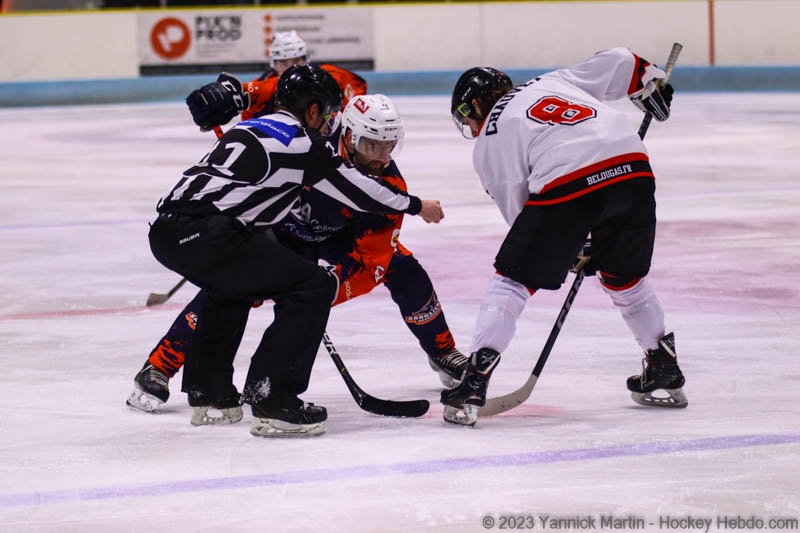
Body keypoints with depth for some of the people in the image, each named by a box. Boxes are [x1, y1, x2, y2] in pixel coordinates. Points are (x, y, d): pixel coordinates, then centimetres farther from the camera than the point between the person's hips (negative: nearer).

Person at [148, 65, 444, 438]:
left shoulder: (248, 129, 27)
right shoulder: (302, 142, 3)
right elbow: (355, 191, 11)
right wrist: (415, 206, 26)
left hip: (165, 232, 9)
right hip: (207, 235, -9)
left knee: (231, 282, 37)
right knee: (314, 287, -1)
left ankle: (208, 394, 35)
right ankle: (271, 401, -5)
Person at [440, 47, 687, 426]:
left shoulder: (490, 144, 17)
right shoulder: (554, 82, 29)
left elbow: (519, 210, 14)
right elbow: (617, 63, 24)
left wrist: (571, 250, 23)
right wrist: (651, 82, 43)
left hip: (565, 184, -5)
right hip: (632, 167, 5)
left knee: (512, 280, 8)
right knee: (624, 278, 27)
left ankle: (473, 384, -1)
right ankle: (663, 373, 34)